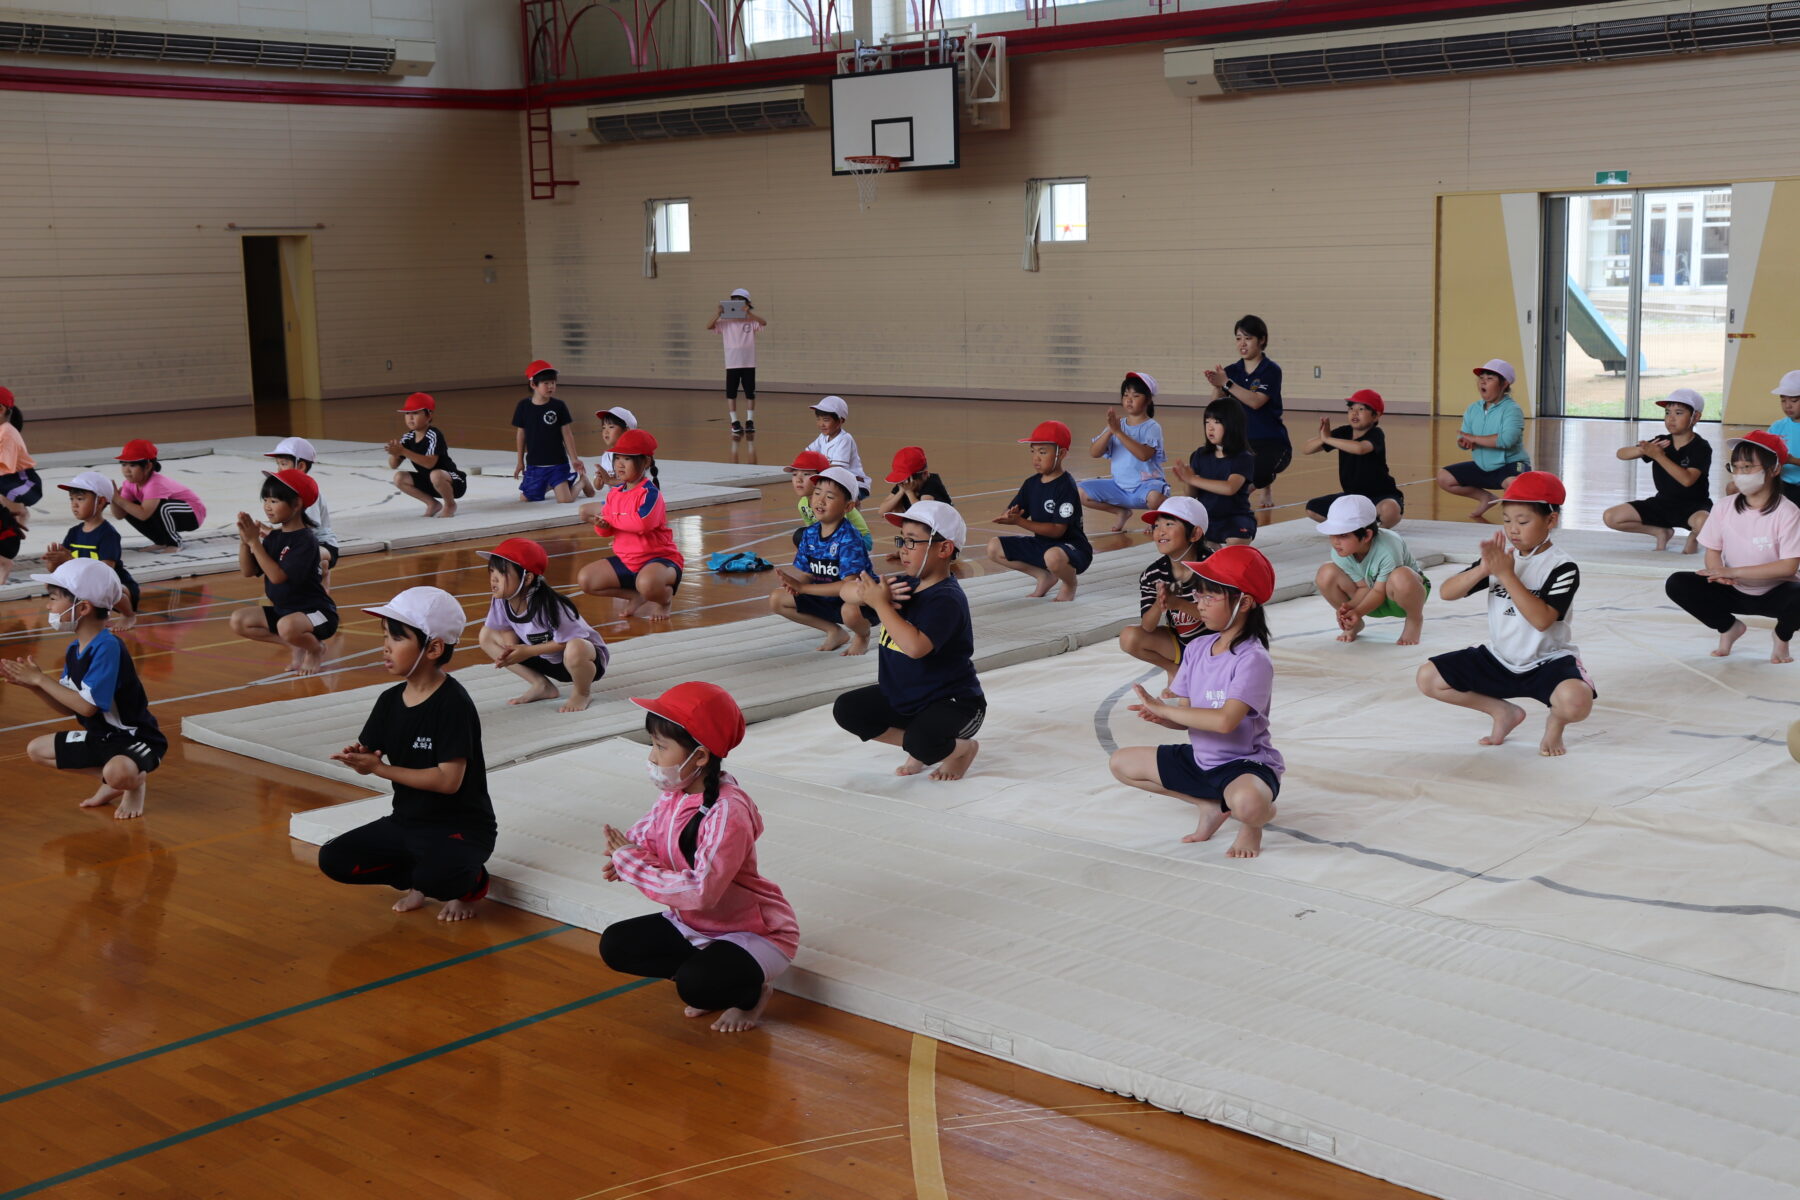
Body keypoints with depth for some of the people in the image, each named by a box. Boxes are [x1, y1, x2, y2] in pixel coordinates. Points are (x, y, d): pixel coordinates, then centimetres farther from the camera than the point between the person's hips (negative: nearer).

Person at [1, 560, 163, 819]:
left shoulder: (108, 647, -25)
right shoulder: (74, 650, 2)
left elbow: (87, 706, -28)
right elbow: (67, 708, 5)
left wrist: (41, 679, -20)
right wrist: (33, 684, -10)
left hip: (135, 739, -9)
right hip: (101, 736, 9)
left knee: (119, 772, -38)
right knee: (36, 750, 9)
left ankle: (136, 782, 0)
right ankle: (110, 780, 9)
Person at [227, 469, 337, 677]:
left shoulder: (306, 540, -19)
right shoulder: (274, 536, 4)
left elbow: (277, 576, -27)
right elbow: (248, 572, 3)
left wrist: (254, 542, -24)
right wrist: (244, 540, -11)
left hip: (316, 612, -8)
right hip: (284, 610, 8)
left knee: (287, 626, -38)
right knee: (238, 620, -3)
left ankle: (316, 649, -2)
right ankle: (297, 645, 5)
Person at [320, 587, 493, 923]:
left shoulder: (453, 704, -19)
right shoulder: (390, 700, 3)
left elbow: (449, 780, -24)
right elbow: (367, 763, 5)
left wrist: (379, 768, -25)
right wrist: (356, 757, -20)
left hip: (460, 827, -7)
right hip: (406, 822, 7)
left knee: (438, 876, -35)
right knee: (333, 860, -7)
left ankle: (470, 883, 2)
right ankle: (418, 879, 9)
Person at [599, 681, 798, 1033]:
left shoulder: (727, 812, -31)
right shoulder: (673, 793, -5)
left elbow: (701, 891, -36)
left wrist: (632, 863, -30)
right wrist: (625, 853, -19)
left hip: (754, 933, -8)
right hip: (694, 924, 8)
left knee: (695, 983, -32)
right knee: (615, 945, -1)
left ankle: (752, 990, 2)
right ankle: (713, 972, 6)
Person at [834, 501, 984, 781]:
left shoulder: (947, 599, -25)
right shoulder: (905, 584, 2)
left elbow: (915, 646, -39)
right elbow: (848, 590, 2)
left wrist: (880, 603, -30)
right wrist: (874, 592, -22)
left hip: (952, 702, -8)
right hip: (902, 696, 8)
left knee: (922, 742, -35)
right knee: (846, 709, -4)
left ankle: (962, 748, 4)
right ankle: (922, 749, 7)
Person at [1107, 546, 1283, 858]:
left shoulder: (1253, 660, -23)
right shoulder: (1197, 649, 0)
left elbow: (1224, 721, -34)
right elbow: (1186, 716, 3)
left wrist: (1163, 709, -26)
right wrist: (1159, 716, -21)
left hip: (1246, 764, -8)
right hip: (1201, 760, 8)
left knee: (1247, 803, -42)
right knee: (1121, 762, 9)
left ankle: (1253, 824, 0)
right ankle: (1210, 805, 7)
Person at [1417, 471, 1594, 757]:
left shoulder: (1562, 567, -14)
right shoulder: (1500, 554, 1)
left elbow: (1542, 620, -28)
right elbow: (1448, 592, -6)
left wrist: (1507, 575, -29)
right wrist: (1483, 569, -23)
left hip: (1548, 662, -5)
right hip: (1499, 659, 5)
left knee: (1576, 701, -37)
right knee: (1428, 678, -8)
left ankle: (1556, 722, 4)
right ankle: (1504, 712, 12)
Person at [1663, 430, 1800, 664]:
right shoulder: (1726, 507, -5)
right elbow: (1713, 551, -1)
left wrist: (1734, 571, -28)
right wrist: (1719, 573, -26)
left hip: (1775, 593, -4)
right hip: (1734, 592, 4)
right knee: (1676, 584, -17)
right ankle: (1729, 627, 7)